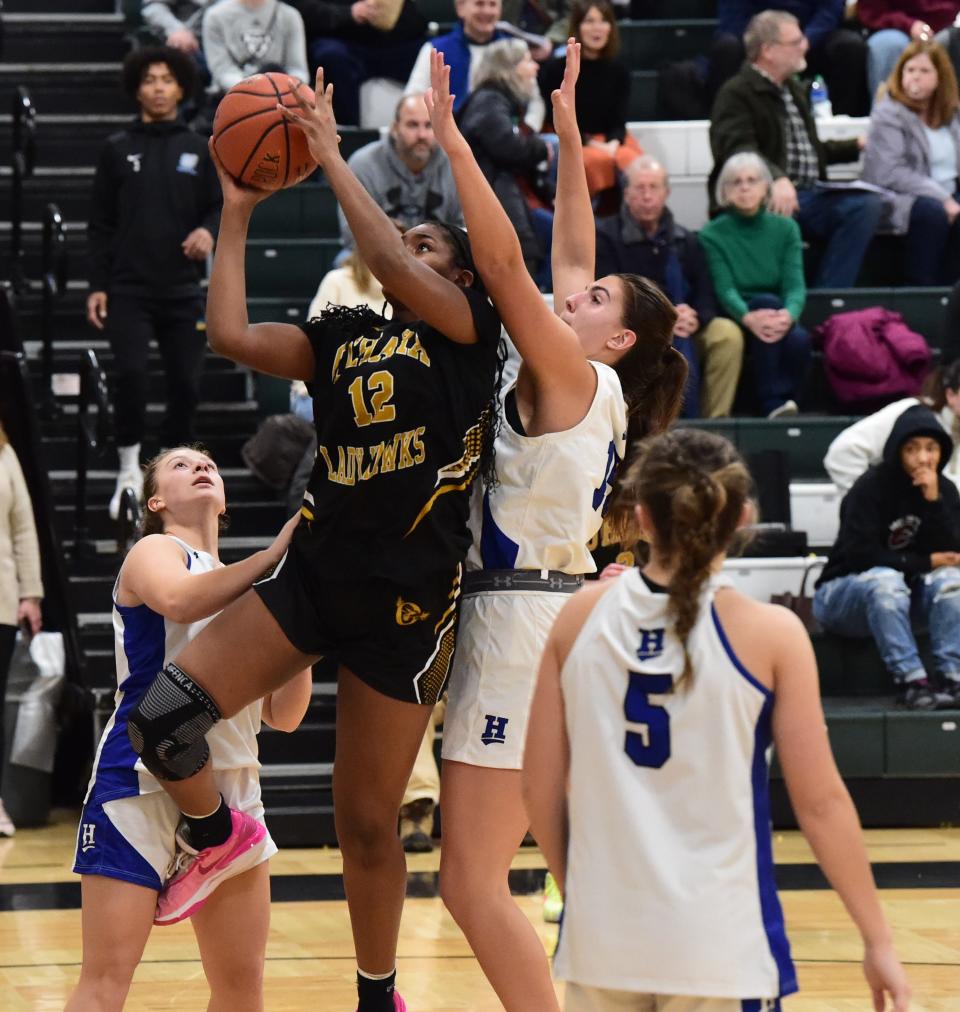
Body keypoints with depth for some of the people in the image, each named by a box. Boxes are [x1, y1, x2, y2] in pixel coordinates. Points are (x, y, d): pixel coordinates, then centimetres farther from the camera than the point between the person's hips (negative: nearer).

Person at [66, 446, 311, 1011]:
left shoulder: (246, 588, 20)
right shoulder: (155, 552, 2)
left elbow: (283, 715, 14)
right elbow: (177, 600, -25)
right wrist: (278, 554, -24)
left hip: (230, 789, 7)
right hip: (144, 784, -7)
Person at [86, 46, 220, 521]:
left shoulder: (200, 151, 8)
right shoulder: (117, 150, 5)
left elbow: (220, 206, 10)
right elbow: (101, 224, 5)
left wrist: (209, 231, -14)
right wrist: (97, 285, -1)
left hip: (182, 290, 2)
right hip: (128, 289, -2)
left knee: (186, 383, 1)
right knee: (130, 372, -18)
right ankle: (130, 470, -5)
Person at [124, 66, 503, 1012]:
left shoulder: (470, 331, -1)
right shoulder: (343, 335, 12)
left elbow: (394, 270, -20)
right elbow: (230, 334, 0)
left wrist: (332, 158, -14)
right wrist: (236, 214, 3)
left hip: (406, 603, -4)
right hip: (312, 574, 4)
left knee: (367, 823, 5)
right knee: (164, 715, -16)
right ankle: (219, 836, 15)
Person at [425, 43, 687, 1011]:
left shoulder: (573, 379, -8)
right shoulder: (591, 392, 13)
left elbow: (504, 263, -18)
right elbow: (567, 253, 22)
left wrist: (453, 142, -18)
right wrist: (567, 132, 22)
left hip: (521, 620, -10)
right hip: (548, 614, 10)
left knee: (472, 881, -11)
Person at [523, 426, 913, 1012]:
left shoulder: (581, 618, 0)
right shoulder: (769, 634, -8)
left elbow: (541, 787, 5)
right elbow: (821, 802, -6)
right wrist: (879, 941, 2)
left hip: (603, 936, 3)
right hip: (719, 943, -3)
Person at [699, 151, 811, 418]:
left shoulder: (785, 229, 6)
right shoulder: (712, 235, -1)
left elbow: (795, 284, -6)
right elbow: (724, 289, -14)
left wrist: (788, 314, -31)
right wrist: (749, 317, -37)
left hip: (777, 319, 2)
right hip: (733, 321, -2)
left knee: (799, 340, -33)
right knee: (767, 301, -34)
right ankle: (775, 405, -35)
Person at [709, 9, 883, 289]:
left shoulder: (793, 90, 25)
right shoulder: (736, 94, -6)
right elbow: (738, 150, -23)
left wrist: (856, 147, 32)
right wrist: (776, 179, -39)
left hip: (809, 195, 8)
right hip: (763, 200, -8)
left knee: (868, 204, -16)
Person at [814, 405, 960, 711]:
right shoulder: (871, 487, -18)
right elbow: (859, 554, -24)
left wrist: (933, 500, -25)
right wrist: (926, 562, -20)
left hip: (904, 592, 5)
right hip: (846, 591, -5)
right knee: (886, 578, -37)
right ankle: (912, 682, -42)